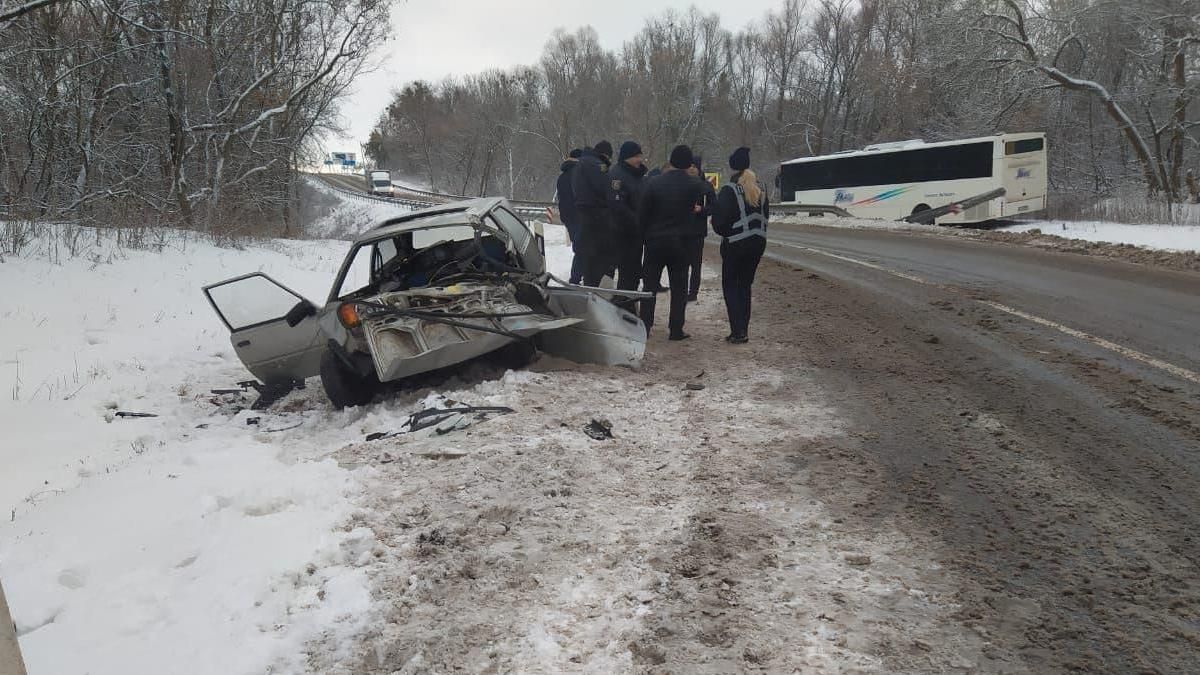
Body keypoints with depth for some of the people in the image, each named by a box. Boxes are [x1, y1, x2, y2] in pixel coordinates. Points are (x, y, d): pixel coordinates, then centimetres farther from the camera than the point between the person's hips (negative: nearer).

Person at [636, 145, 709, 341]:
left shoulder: (653, 184, -6)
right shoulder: (695, 185, -7)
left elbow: (641, 214, -5)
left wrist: (645, 236, 6)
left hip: (655, 242, 0)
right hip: (681, 242, 0)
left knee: (650, 285, 9)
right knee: (679, 288, 7)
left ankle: (645, 326, 9)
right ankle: (676, 330, 7)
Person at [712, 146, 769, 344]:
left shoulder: (729, 190, -15)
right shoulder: (760, 189, 6)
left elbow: (719, 220, -15)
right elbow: (766, 214, 15)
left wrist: (724, 233, 4)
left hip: (735, 244, -6)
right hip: (758, 242, 6)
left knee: (730, 285, 4)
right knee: (745, 285, 14)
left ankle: (738, 332, -6)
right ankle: (743, 330, 13)